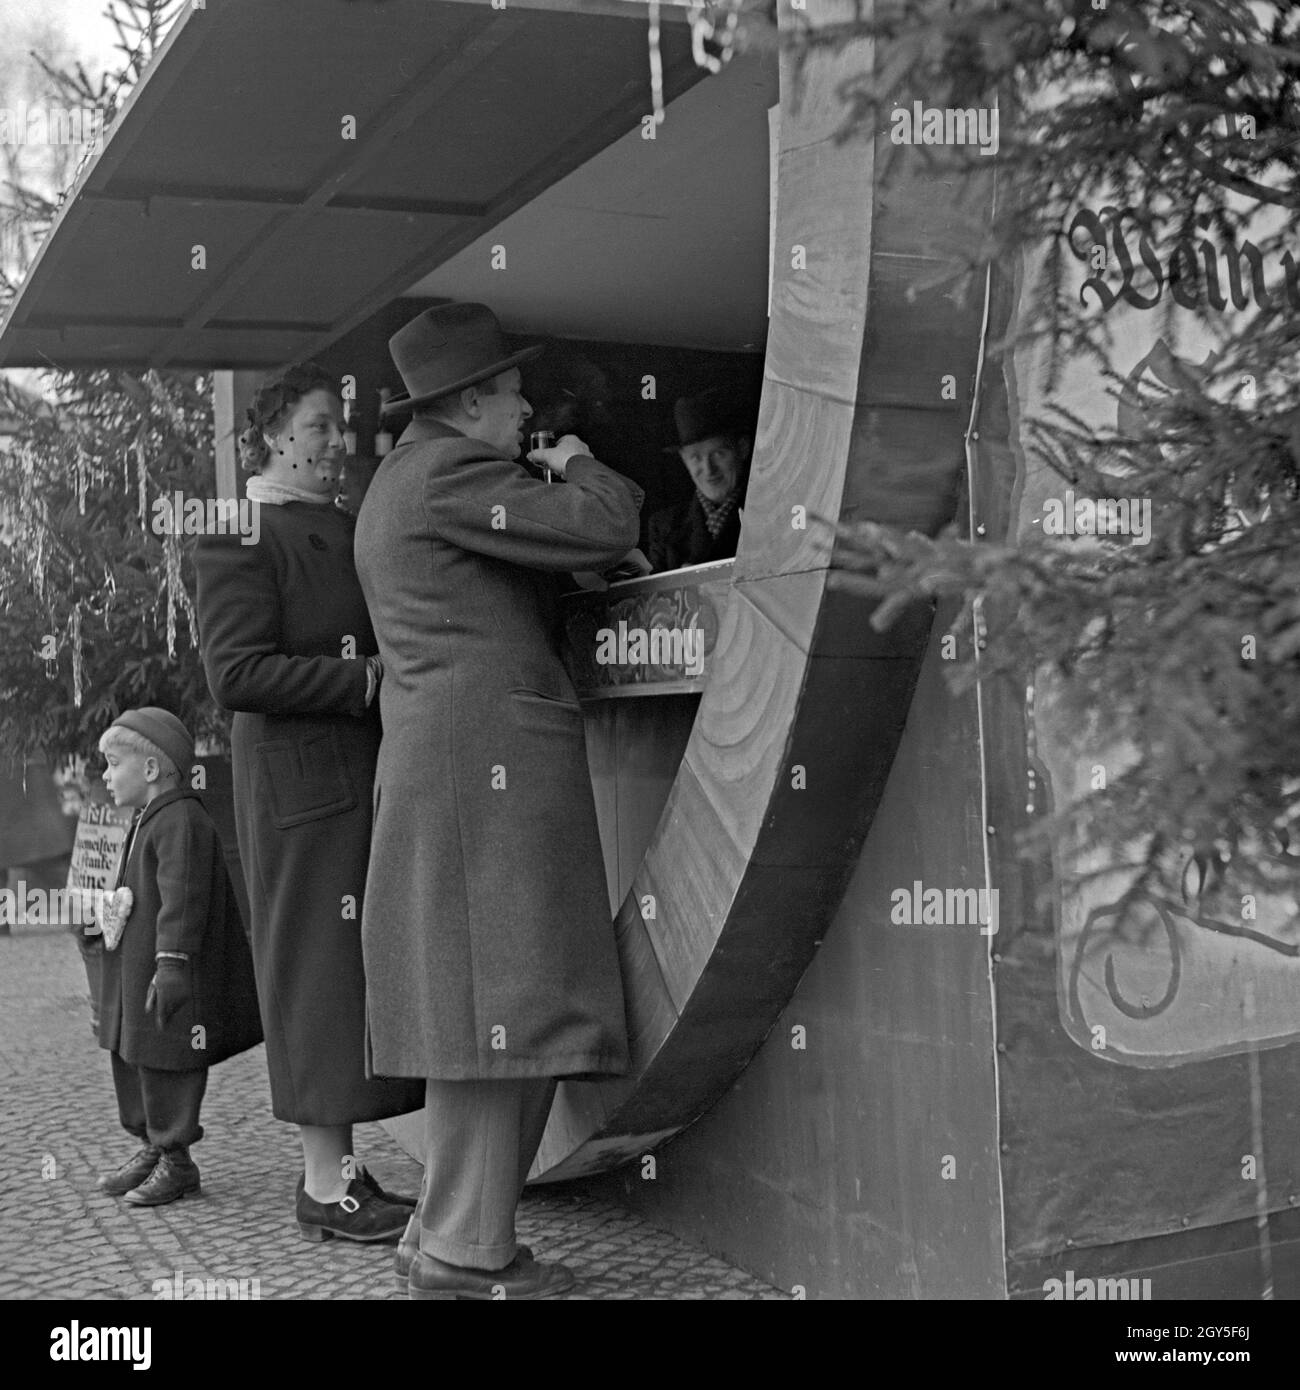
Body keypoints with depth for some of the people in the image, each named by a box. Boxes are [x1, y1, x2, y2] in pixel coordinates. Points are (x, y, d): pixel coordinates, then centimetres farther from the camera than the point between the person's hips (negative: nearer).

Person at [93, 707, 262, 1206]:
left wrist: (172, 963, -28)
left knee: (165, 1061, -3)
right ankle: (152, 1146, 29)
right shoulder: (148, 821, 16)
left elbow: (184, 898, -25)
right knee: (130, 1056, 17)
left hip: (168, 976, -11)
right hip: (133, 970, 11)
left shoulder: (181, 821, -18)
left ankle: (176, 1160, 7)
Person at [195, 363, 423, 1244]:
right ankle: (325, 1185, 3)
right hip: (303, 782, -8)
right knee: (321, 966, -4)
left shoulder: (348, 531, 18)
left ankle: (338, 1163, 18)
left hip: (369, 778, 8)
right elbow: (235, 673, -16)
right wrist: (367, 679, -18)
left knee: (361, 969, 9)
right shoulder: (240, 536, -6)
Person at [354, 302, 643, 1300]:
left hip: (445, 765, 11)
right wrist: (581, 467, 6)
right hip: (490, 757, -11)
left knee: (498, 1004, 11)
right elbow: (601, 530, -14)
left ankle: (451, 1234, 17)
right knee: (495, 999, -9)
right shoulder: (447, 472, -8)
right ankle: (462, 1259, -4)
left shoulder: (400, 485, 25)